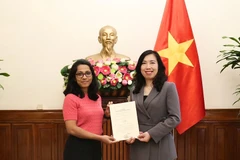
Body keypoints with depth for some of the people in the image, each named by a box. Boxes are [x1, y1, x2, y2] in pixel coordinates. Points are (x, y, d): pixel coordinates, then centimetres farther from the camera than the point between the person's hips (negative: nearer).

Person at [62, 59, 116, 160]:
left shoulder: (97, 97, 8)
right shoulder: (71, 98, -12)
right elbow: (71, 129, -18)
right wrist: (100, 138, -18)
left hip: (95, 146, 7)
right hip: (78, 147, -7)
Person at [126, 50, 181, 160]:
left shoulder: (169, 87, -5)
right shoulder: (134, 91, 9)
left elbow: (175, 118, -10)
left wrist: (151, 133, -15)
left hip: (161, 145, -4)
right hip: (138, 146, 4)